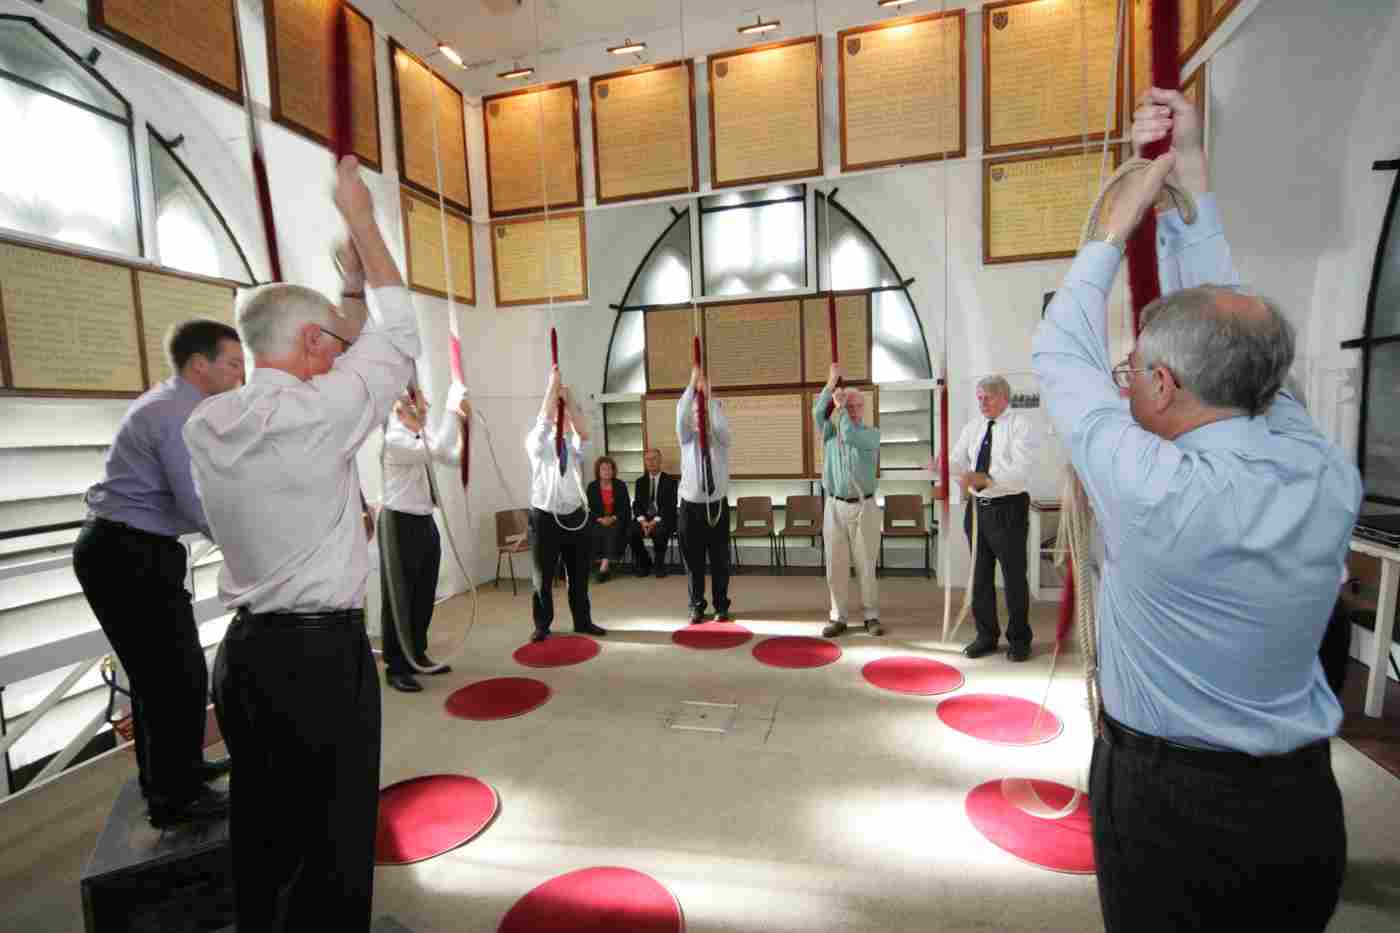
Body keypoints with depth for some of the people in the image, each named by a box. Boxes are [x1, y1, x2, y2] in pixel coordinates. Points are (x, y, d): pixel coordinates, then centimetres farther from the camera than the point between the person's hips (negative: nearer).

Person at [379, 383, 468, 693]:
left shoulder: (424, 436, 9)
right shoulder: (394, 439, -17)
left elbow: (454, 458, 6)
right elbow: (436, 451, -30)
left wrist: (463, 423, -3)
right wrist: (451, 411, -25)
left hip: (426, 522, 8)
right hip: (400, 524, -8)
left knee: (425, 595, 16)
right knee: (399, 597, 2)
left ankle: (418, 655, 31)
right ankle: (395, 666, 15)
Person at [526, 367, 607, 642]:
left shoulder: (574, 446, 10)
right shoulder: (538, 444, 2)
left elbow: (584, 434, -12)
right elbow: (542, 420, -17)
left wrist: (568, 399, -17)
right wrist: (553, 385, -16)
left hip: (575, 517, 3)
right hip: (544, 518, -3)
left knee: (579, 575, 12)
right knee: (543, 577, 6)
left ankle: (583, 621, 25)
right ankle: (542, 625, 21)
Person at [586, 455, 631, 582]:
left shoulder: (621, 486, 7)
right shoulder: (592, 487, 9)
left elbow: (626, 507, 3)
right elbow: (589, 508, 3)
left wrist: (613, 518, -13)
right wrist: (600, 519, -14)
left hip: (617, 519, -1)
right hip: (598, 520, 2)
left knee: (613, 530, -32)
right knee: (597, 532, -31)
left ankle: (605, 565, -40)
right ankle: (602, 561, -28)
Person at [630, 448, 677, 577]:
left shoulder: (670, 480, 3)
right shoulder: (640, 481, 14)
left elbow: (671, 506, -6)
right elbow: (637, 504, 7)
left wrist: (655, 521, -20)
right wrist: (642, 521, -14)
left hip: (663, 519, -3)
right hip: (644, 518, 3)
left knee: (660, 531, -36)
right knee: (632, 531, -27)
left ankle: (659, 565, -11)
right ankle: (644, 562, -3)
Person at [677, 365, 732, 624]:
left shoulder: (720, 438, 4)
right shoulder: (687, 437, 4)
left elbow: (722, 425, -20)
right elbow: (681, 416, -15)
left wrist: (709, 395, -20)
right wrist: (692, 385, -21)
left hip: (717, 504, 0)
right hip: (691, 505, 0)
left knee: (720, 560, 5)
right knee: (693, 560, 5)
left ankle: (721, 606, 19)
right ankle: (697, 607, 18)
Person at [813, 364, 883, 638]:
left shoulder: (871, 434, 2)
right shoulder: (830, 432, 10)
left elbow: (850, 436, -19)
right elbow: (817, 412, -10)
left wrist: (840, 408, -7)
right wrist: (832, 382, -12)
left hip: (864, 507, -2)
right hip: (835, 506, 2)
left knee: (866, 565, 3)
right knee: (836, 565, 5)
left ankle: (871, 615, 15)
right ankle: (838, 617, 14)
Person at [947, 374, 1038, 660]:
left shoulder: (1020, 424, -9)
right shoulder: (972, 427, 9)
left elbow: (1019, 471, -21)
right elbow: (957, 462, 4)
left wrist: (983, 478, -32)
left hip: (1008, 508, -5)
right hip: (976, 507, 6)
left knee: (1014, 575, 6)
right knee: (980, 575, 13)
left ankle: (1018, 639, 25)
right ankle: (986, 635, 29)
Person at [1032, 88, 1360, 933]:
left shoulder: (1157, 494, -30)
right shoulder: (1330, 481, -13)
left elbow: (1062, 354, -16)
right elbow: (1227, 328, -1)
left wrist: (1118, 224, -2)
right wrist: (1193, 175, 7)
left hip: (1167, 801, -5)